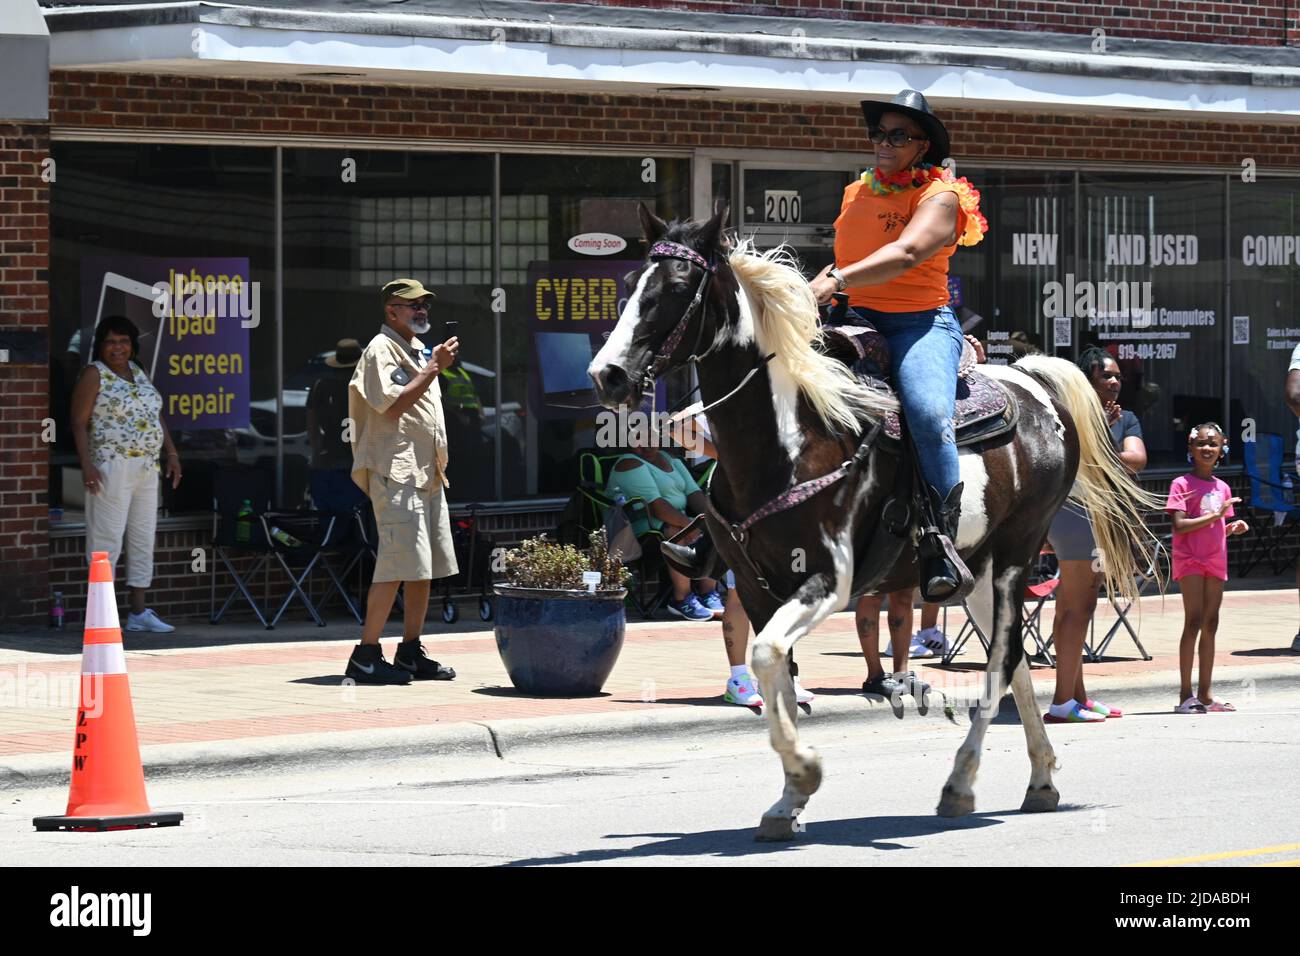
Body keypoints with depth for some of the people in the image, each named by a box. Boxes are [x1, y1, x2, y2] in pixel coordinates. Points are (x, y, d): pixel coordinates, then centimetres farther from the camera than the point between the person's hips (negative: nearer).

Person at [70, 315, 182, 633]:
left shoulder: (138, 373, 16)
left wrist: (172, 453, 13)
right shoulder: (94, 374, -5)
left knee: (143, 539, 8)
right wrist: (86, 463, -20)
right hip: (112, 468, -8)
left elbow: (157, 416, 21)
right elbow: (79, 422, -10)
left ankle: (139, 612, 12)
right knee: (107, 539, -8)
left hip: (146, 469, 8)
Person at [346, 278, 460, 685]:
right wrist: (434, 368, -17)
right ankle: (365, 655, -13)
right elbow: (392, 406, -18)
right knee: (398, 563, -15)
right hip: (395, 471, -10)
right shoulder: (381, 349, -7)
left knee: (427, 565, 8)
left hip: (427, 474, 10)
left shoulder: (418, 350, 22)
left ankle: (411, 652, 13)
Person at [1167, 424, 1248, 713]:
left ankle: (1205, 694, 11)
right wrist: (1215, 516, -19)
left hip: (1216, 560, 6)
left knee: (1210, 624, 7)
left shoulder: (1222, 488, 13)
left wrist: (1233, 527, 0)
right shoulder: (1182, 484, -6)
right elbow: (1179, 525, -16)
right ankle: (1185, 695, -11)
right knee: (1193, 622, -12)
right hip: (1189, 559, -6)